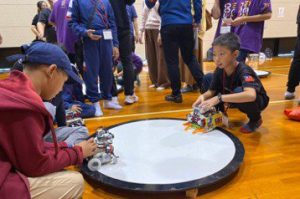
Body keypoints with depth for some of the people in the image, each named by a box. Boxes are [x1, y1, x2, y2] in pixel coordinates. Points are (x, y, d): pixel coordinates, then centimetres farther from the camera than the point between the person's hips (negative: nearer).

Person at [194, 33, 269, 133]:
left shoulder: (243, 70, -34)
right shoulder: (219, 69, -16)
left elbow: (251, 95, -51)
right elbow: (211, 91, -8)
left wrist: (219, 98, -52)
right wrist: (203, 97, -32)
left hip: (257, 101, -5)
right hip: (234, 99, 6)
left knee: (238, 91, -40)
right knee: (208, 78, -9)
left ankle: (256, 119, -8)